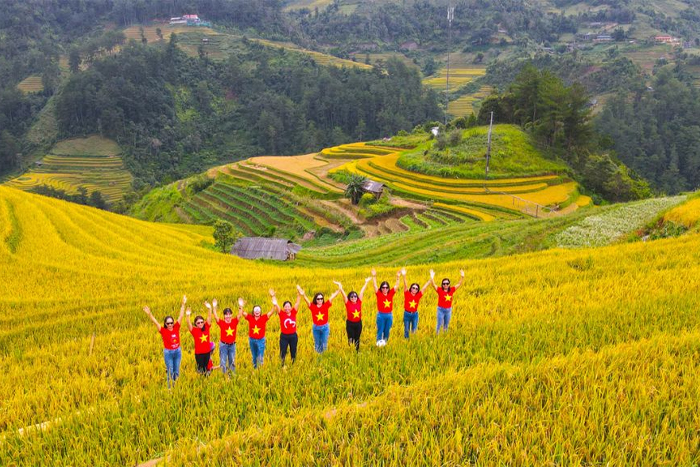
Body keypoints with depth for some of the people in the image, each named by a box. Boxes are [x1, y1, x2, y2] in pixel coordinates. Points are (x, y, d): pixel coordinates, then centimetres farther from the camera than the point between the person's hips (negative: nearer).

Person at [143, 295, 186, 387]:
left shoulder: (176, 328, -7)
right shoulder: (163, 331, -11)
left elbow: (181, 316, -7)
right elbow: (155, 322, -19)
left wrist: (183, 304, -9)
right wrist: (149, 314, -32)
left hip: (178, 351, 2)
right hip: (168, 352, -2)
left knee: (176, 371, 12)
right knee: (170, 372, 5)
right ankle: (170, 387, 19)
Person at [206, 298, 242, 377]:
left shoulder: (234, 321, -4)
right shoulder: (221, 323, -10)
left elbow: (239, 315, -13)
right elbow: (216, 317, -21)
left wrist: (240, 307, -27)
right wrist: (214, 307, -32)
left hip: (232, 345, 2)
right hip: (223, 345, -2)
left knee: (232, 361, 15)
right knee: (223, 362, 6)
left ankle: (233, 374, 28)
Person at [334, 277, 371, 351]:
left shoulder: (359, 302, -4)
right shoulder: (348, 303, -10)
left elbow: (362, 291, 1)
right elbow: (343, 293, -13)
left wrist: (366, 282, 8)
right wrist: (339, 286, -15)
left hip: (358, 323, 3)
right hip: (350, 324, -3)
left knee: (357, 339, 15)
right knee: (351, 339, 3)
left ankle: (357, 351, 29)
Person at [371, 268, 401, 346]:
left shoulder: (391, 294, 2)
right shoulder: (379, 294, -5)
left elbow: (396, 286, 1)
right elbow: (375, 286, -13)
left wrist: (398, 277, -7)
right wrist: (374, 276, -23)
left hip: (389, 315, 3)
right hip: (381, 315, -3)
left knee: (387, 331, 13)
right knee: (380, 330, -1)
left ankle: (385, 342, 27)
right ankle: (379, 342, 2)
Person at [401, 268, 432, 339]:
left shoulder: (418, 295, -3)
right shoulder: (407, 294, -9)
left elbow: (424, 287, 0)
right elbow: (405, 285, -21)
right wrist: (404, 276, -35)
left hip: (415, 314, 2)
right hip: (407, 314, -2)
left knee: (414, 330, 9)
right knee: (406, 330, 6)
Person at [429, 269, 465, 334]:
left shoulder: (452, 290, -2)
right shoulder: (440, 290, -10)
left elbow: (459, 284, 2)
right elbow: (433, 285, -22)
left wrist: (462, 277, -9)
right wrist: (432, 277, -36)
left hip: (449, 310, 3)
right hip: (441, 309, -3)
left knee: (446, 325, 16)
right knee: (439, 324, 2)